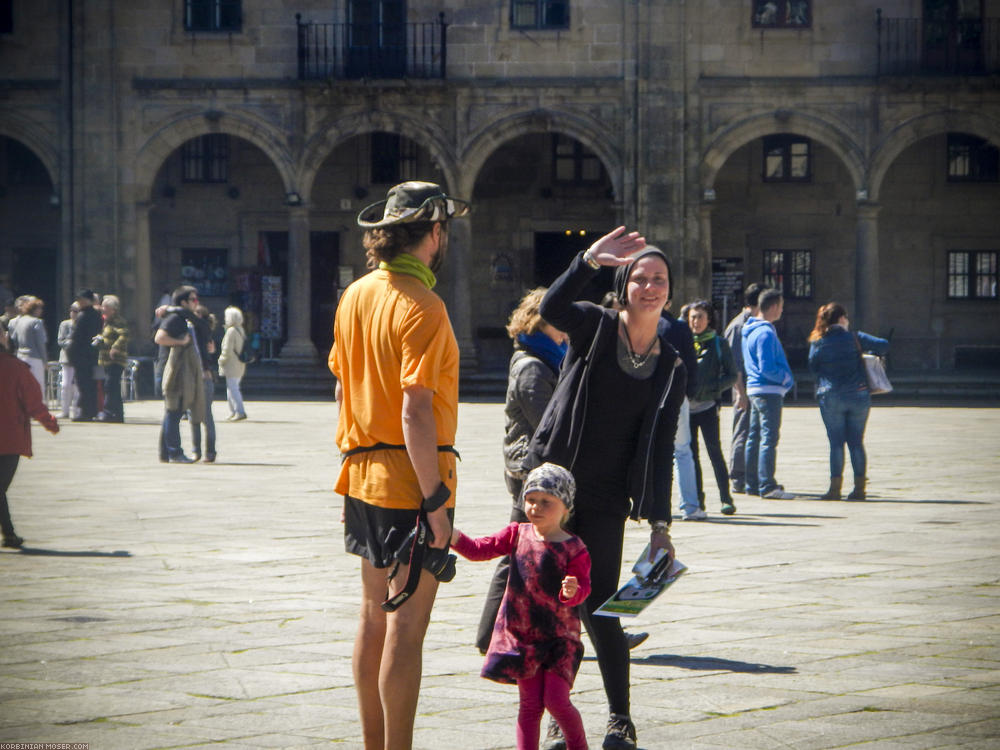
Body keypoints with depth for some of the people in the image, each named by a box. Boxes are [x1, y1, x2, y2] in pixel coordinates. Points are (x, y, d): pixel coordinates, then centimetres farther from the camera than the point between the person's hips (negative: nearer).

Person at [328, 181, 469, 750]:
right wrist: (436, 502, -21)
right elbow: (415, 410, -22)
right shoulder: (421, 307, -17)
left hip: (363, 472, 9)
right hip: (410, 479, -9)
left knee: (375, 617, 16)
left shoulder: (357, 295, 8)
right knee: (406, 627, -5)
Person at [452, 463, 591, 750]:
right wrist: (454, 537, -14)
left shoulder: (573, 548, -9)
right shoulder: (518, 534, 3)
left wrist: (572, 591, -38)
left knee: (556, 700, -8)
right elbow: (480, 549, 3)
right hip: (521, 634, 3)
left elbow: (583, 585, -15)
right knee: (530, 702, 4)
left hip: (559, 637, -3)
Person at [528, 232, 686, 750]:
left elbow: (661, 449, 4)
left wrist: (660, 523, -2)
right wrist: (589, 261, -40)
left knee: (598, 605, -3)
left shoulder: (671, 369, 5)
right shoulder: (595, 328, -2)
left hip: (606, 497, 1)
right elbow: (551, 308, -24)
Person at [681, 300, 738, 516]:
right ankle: (697, 497, 12)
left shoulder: (719, 344, 3)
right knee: (690, 453, 4)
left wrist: (712, 387, -12)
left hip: (707, 406, -3)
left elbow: (732, 375, 3)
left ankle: (726, 498, -6)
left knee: (714, 450, -8)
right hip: (685, 406, 3)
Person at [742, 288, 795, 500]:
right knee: (769, 438, -10)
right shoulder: (766, 333, -17)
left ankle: (752, 484, 18)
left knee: (755, 437, 13)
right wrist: (786, 378, -8)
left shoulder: (750, 330, 14)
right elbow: (767, 368, -22)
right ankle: (767, 486, -12)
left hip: (754, 388, 10)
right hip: (768, 391, -10)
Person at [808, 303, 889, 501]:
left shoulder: (817, 343, -1)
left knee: (836, 443, 3)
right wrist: (870, 354, 15)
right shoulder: (855, 338, -2)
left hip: (830, 397, -1)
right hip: (859, 395, 1)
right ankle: (859, 488, 6)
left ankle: (835, 488, -1)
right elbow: (884, 345, -4)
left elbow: (813, 368, 6)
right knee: (856, 442, 7)